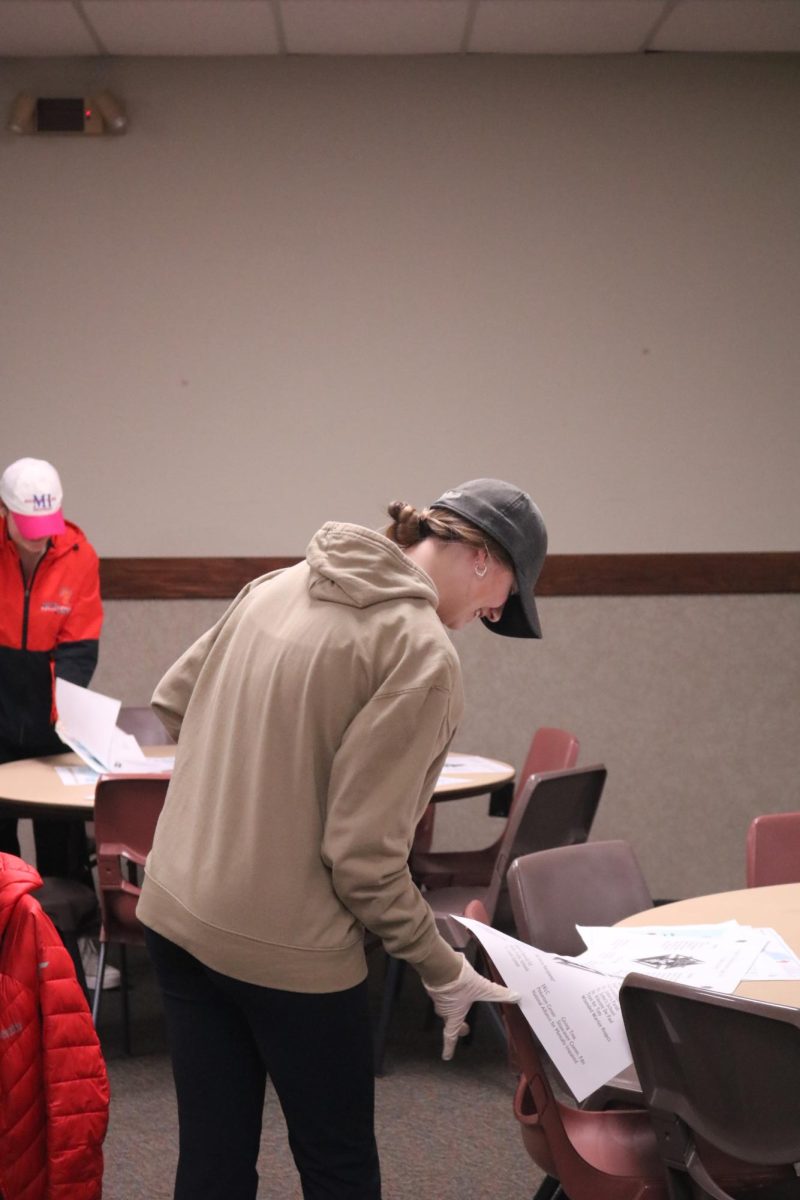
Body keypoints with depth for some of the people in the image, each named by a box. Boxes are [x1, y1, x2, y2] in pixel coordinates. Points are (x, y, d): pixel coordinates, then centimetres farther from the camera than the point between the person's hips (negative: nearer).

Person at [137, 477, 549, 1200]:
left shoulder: (279, 586, 4)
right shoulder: (422, 655, -17)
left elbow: (173, 703, 15)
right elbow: (364, 856, -19)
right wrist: (445, 973, -7)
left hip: (174, 913, 7)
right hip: (286, 948, -7)